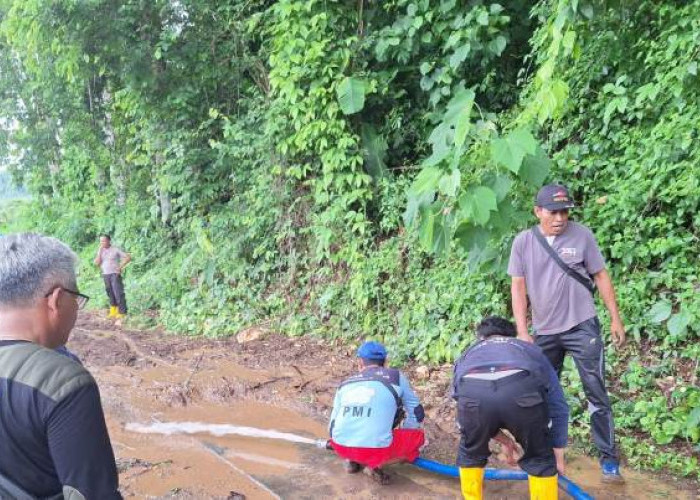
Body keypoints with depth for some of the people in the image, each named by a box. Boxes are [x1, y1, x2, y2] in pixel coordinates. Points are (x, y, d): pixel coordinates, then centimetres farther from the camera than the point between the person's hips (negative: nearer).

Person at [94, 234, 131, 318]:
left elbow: (128, 257, -6)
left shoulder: (115, 250, -4)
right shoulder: (100, 251, 10)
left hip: (115, 274, -5)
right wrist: (100, 251, -5)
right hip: (105, 275, 6)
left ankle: (122, 312, -7)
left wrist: (120, 266, -11)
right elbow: (97, 263, -1)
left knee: (118, 293, -9)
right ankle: (113, 311, 18)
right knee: (110, 294, 10)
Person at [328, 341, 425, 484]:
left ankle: (353, 461, 15)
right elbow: (417, 413, 20)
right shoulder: (395, 376, 12)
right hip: (376, 449, -5)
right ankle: (375, 465, 2)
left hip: (340, 448, 5)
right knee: (418, 435, 19)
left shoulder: (345, 384, 18)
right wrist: (403, 441, 38)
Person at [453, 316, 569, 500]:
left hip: (472, 394, 1)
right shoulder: (531, 350, 41)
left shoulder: (468, 354, 43)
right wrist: (558, 457, 48)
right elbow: (559, 406, 39)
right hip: (521, 393, -1)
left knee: (470, 454, 33)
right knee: (540, 459, 26)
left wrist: (504, 440, 57)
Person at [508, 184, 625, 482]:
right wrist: (522, 331, -7)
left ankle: (609, 459, 9)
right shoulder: (523, 242, -4)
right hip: (544, 331, 2)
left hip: (582, 327, -2)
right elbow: (518, 287, -2)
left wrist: (615, 317, 0)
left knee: (596, 393, 0)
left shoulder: (582, 235, -6)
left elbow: (601, 276, 1)